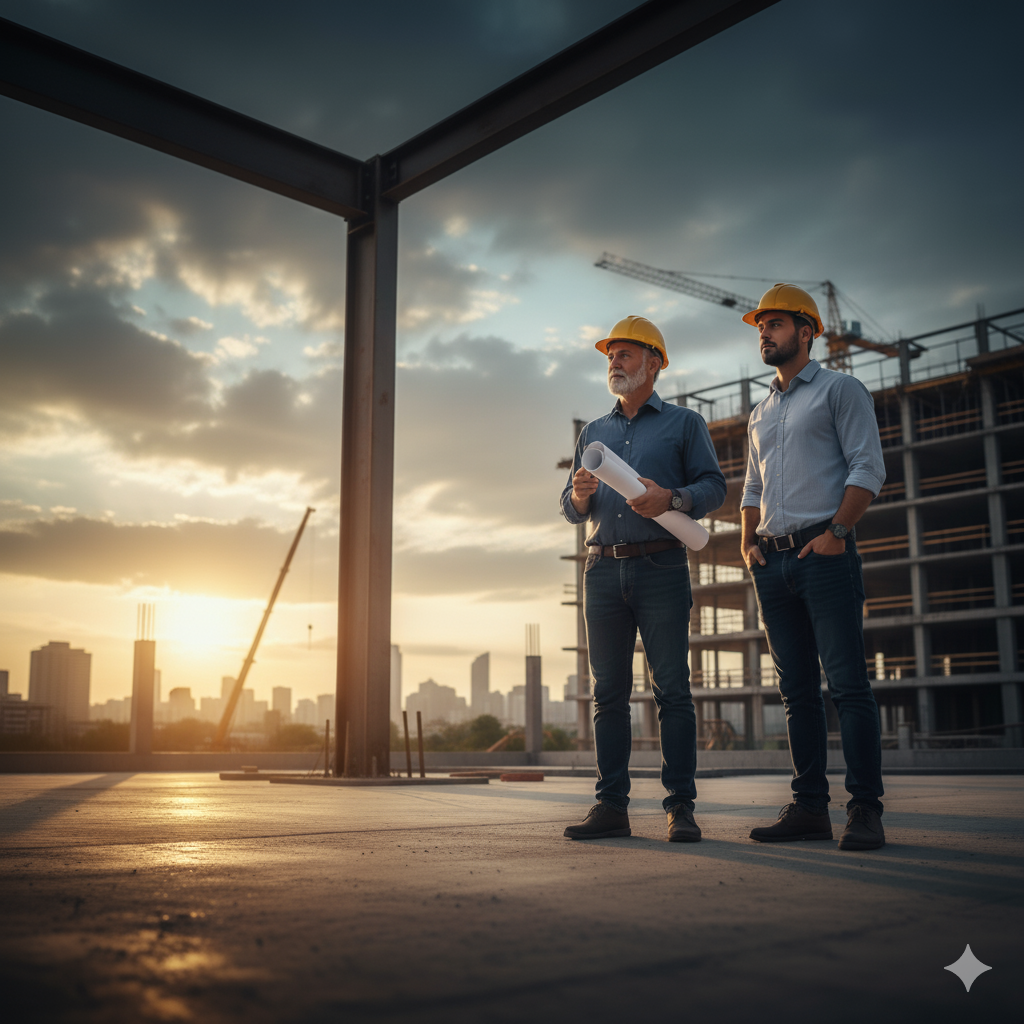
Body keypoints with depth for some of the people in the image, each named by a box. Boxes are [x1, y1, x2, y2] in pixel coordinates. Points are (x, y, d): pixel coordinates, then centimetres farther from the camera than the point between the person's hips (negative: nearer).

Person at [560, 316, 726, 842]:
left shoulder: (684, 423, 11)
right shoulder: (593, 433, 22)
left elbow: (714, 486, 2)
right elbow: (570, 509, 18)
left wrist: (672, 497, -17)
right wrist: (579, 495, -6)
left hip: (661, 567, -4)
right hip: (603, 569, 4)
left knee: (671, 689, -6)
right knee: (609, 692, 2)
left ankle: (680, 806, -2)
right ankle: (611, 805, 5)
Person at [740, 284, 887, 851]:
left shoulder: (839, 389, 5)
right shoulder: (760, 412, 24)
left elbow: (868, 468, -5)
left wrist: (836, 531, -14)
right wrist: (748, 542, 10)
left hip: (825, 554, -6)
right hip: (773, 562, 6)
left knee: (848, 684, -8)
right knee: (798, 691, 6)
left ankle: (865, 809, -5)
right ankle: (809, 806, 9)